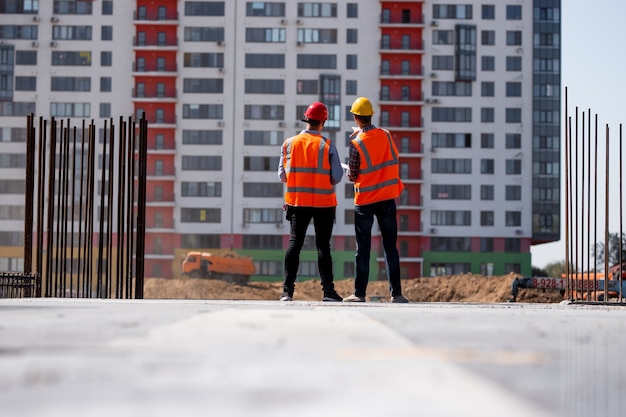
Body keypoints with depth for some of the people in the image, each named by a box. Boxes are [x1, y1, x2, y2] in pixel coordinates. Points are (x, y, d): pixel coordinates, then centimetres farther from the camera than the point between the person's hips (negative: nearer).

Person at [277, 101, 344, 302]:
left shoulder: (289, 143, -1)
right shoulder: (328, 145, -6)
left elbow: (282, 175, 1)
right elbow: (337, 177, -7)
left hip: (297, 202, 1)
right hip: (324, 202, -1)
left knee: (294, 244, 4)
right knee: (323, 246, 4)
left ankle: (287, 291, -2)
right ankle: (328, 291, 3)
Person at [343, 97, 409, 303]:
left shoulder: (356, 144, -13)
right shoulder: (386, 135, -1)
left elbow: (352, 176, -8)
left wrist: (349, 171, 17)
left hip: (365, 201, -3)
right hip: (387, 197, 3)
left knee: (363, 248, 4)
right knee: (390, 246, 6)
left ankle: (359, 293, 5)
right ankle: (396, 293, 3)